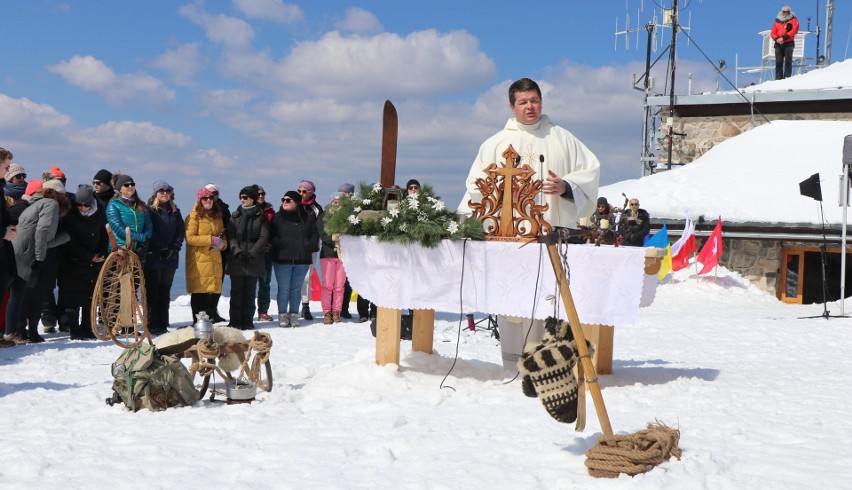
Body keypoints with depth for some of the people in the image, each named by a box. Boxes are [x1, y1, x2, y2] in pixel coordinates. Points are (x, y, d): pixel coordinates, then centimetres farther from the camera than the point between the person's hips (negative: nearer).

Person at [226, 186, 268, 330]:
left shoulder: (261, 216, 6)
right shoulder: (235, 216, 11)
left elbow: (264, 237, -2)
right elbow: (231, 236, 3)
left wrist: (252, 253, -14)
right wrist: (237, 251, -13)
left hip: (254, 260, -1)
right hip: (237, 260, 1)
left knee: (250, 292, 3)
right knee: (236, 291, 0)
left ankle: (248, 321, 8)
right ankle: (235, 321, 3)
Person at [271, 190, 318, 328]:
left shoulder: (307, 217, 6)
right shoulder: (277, 217, 2)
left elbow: (315, 234, 8)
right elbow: (271, 236, 0)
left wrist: (309, 246, -7)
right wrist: (281, 244, -15)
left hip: (302, 260, 1)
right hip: (282, 259, -1)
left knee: (296, 288, 8)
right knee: (283, 289, 1)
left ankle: (294, 315, 15)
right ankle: (283, 315, 9)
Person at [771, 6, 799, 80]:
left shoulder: (793, 20, 7)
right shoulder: (777, 21, 18)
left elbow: (794, 30, -7)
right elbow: (772, 33, 12)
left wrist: (784, 38, -15)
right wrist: (777, 39, -10)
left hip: (789, 43, -3)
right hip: (778, 44, 3)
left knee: (788, 61, -10)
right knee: (778, 62, -1)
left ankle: (787, 77, -14)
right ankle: (778, 78, -1)